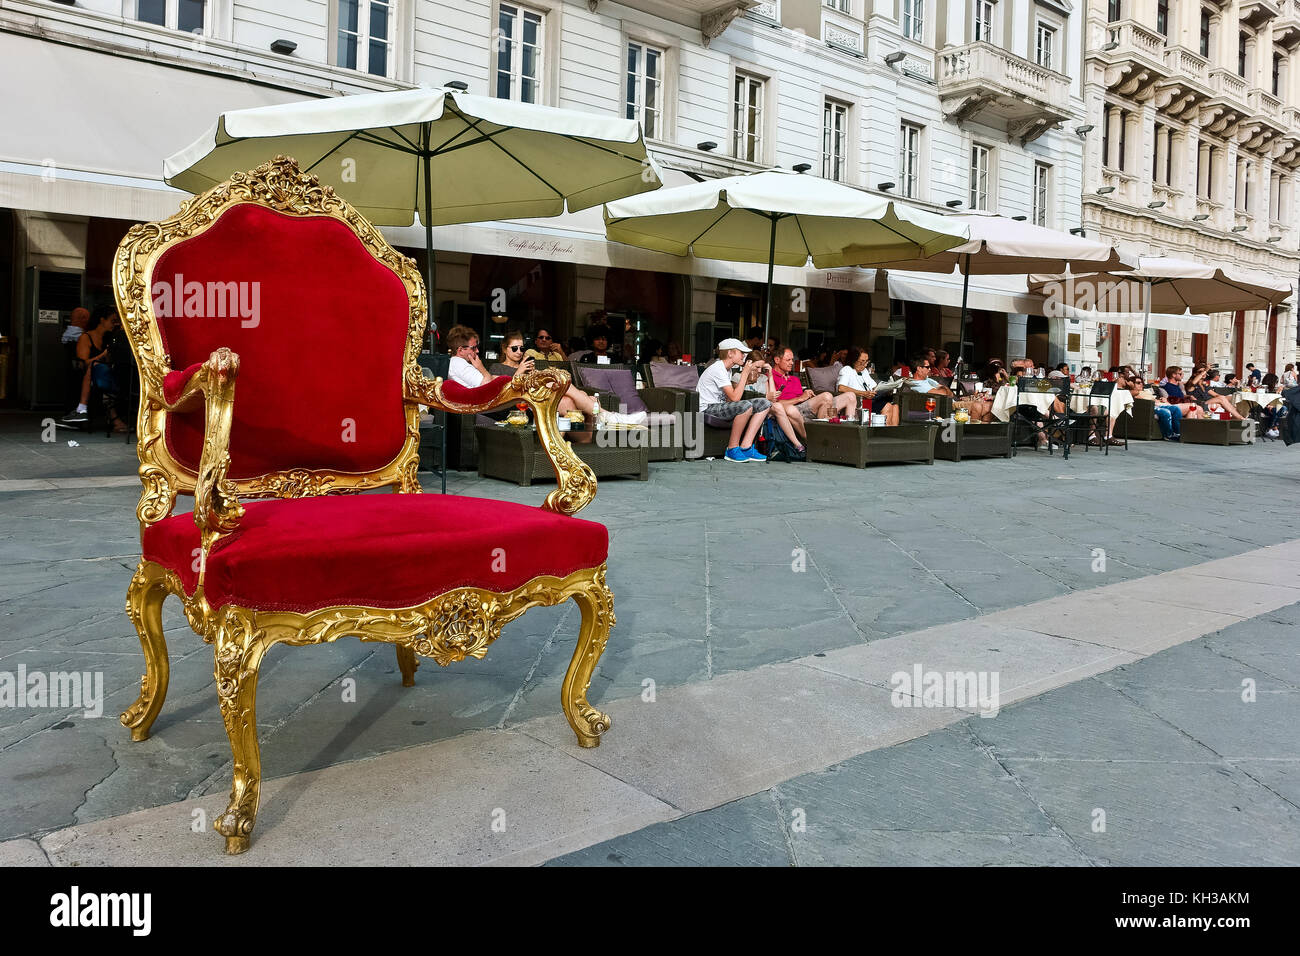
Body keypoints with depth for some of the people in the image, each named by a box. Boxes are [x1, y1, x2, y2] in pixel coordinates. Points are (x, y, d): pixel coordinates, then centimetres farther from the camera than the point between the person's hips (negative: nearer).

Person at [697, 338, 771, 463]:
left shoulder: (727, 369, 14)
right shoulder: (717, 369, -17)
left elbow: (729, 398, 6)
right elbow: (735, 397, -24)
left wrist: (747, 380, 0)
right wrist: (745, 373, -17)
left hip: (721, 406, 10)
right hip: (707, 409, -10)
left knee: (764, 404, -2)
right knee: (746, 405, -36)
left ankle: (746, 447, -10)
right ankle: (732, 449, -22)